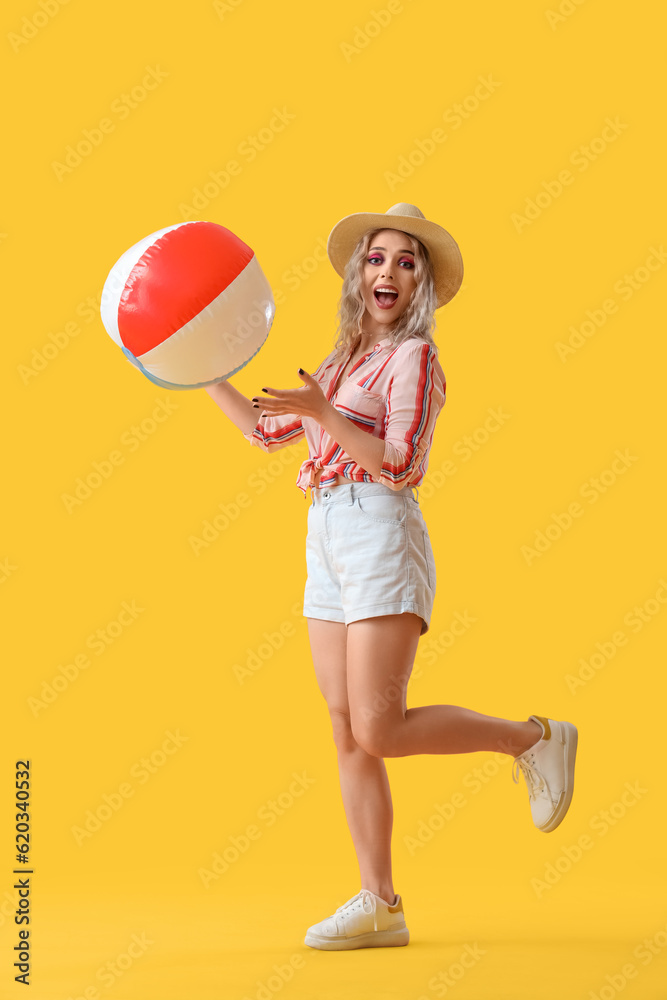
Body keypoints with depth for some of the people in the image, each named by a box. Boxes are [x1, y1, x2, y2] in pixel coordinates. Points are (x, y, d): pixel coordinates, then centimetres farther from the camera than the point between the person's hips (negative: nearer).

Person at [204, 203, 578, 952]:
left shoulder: (414, 357, -3)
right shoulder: (347, 362, 21)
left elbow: (398, 461, -15)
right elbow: (268, 431, 27)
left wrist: (321, 414, -22)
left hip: (381, 536, -8)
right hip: (327, 542, 8)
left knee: (379, 731, -14)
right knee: (346, 728, 2)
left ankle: (532, 740, 6)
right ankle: (379, 905, 5)